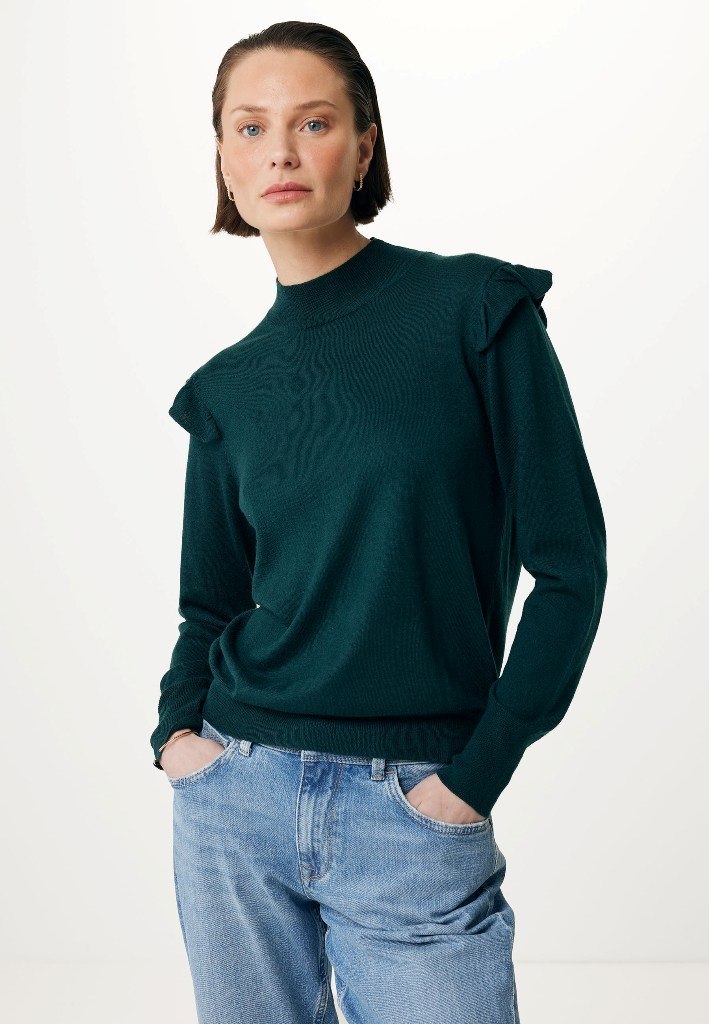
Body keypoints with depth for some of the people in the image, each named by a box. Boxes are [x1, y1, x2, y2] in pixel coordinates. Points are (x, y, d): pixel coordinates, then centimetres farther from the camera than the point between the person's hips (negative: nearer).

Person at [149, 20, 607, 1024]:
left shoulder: (476, 310, -6)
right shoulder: (228, 388, 5)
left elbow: (568, 564, -7)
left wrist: (476, 773, -11)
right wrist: (176, 726, -3)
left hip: (414, 815, -3)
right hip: (234, 799, 4)